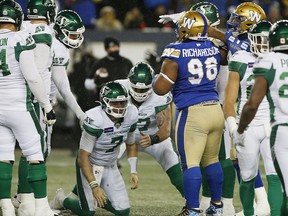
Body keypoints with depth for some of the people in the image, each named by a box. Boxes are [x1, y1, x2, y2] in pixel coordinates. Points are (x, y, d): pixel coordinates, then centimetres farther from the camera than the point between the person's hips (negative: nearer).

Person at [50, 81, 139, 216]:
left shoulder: (130, 115, -10)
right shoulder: (95, 120, -29)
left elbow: (131, 145, 9)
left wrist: (133, 172, -2)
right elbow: (83, 157, -26)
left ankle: (92, 198, 25)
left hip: (110, 167, 6)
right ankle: (62, 199, 19)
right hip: (90, 165, -6)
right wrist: (94, 186, -32)